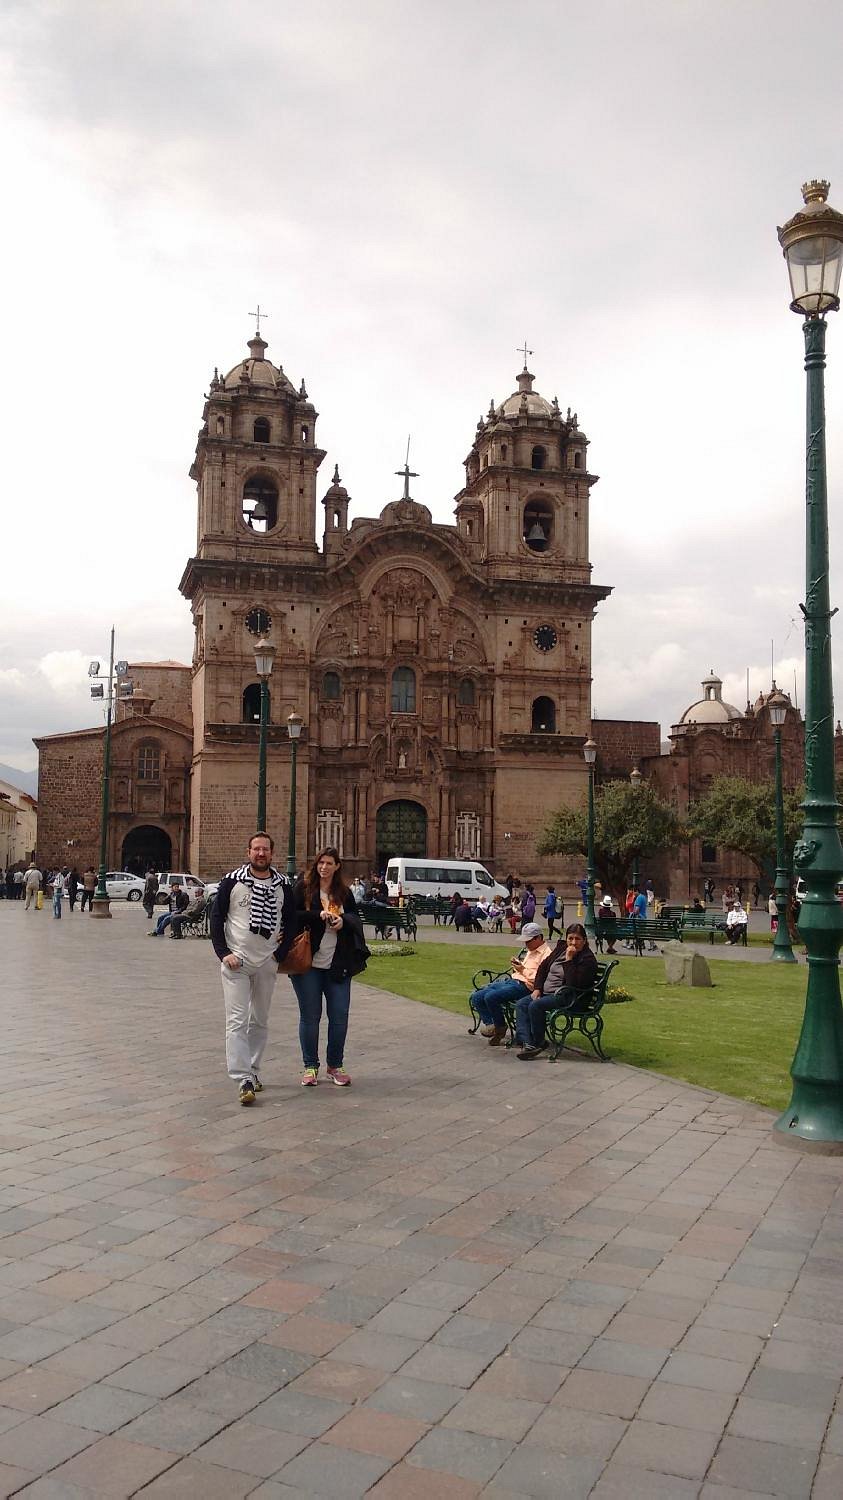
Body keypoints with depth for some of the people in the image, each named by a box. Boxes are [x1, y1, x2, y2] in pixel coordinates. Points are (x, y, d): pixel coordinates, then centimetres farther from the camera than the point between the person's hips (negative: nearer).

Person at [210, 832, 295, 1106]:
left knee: (260, 1020, 12)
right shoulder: (232, 881, -4)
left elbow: (291, 921, 8)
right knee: (237, 1020, -9)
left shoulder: (284, 885, 2)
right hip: (236, 961, -3)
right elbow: (216, 917, -2)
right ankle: (244, 1079, -11)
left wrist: (280, 953, -1)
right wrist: (223, 953, -9)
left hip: (267, 963, 3)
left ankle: (252, 1070, 26)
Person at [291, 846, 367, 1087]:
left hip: (338, 965, 3)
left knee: (339, 1016, 4)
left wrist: (344, 921, -9)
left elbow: (356, 920, 13)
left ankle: (335, 1065, 19)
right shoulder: (303, 888, -1)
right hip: (308, 964, -3)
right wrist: (318, 915, -19)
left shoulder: (344, 893, 10)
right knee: (310, 1017, 5)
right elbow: (291, 916, -8)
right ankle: (310, 1066, 17)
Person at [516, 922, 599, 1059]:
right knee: (521, 1004, -10)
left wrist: (569, 959, -25)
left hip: (566, 997, -8)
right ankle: (527, 1043, -22)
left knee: (535, 1006, -28)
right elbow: (543, 967, 18)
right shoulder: (560, 949, 10)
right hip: (546, 991, 8)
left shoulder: (588, 959, -13)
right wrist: (537, 988, 6)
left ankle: (539, 1043, -11)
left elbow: (573, 984, -24)